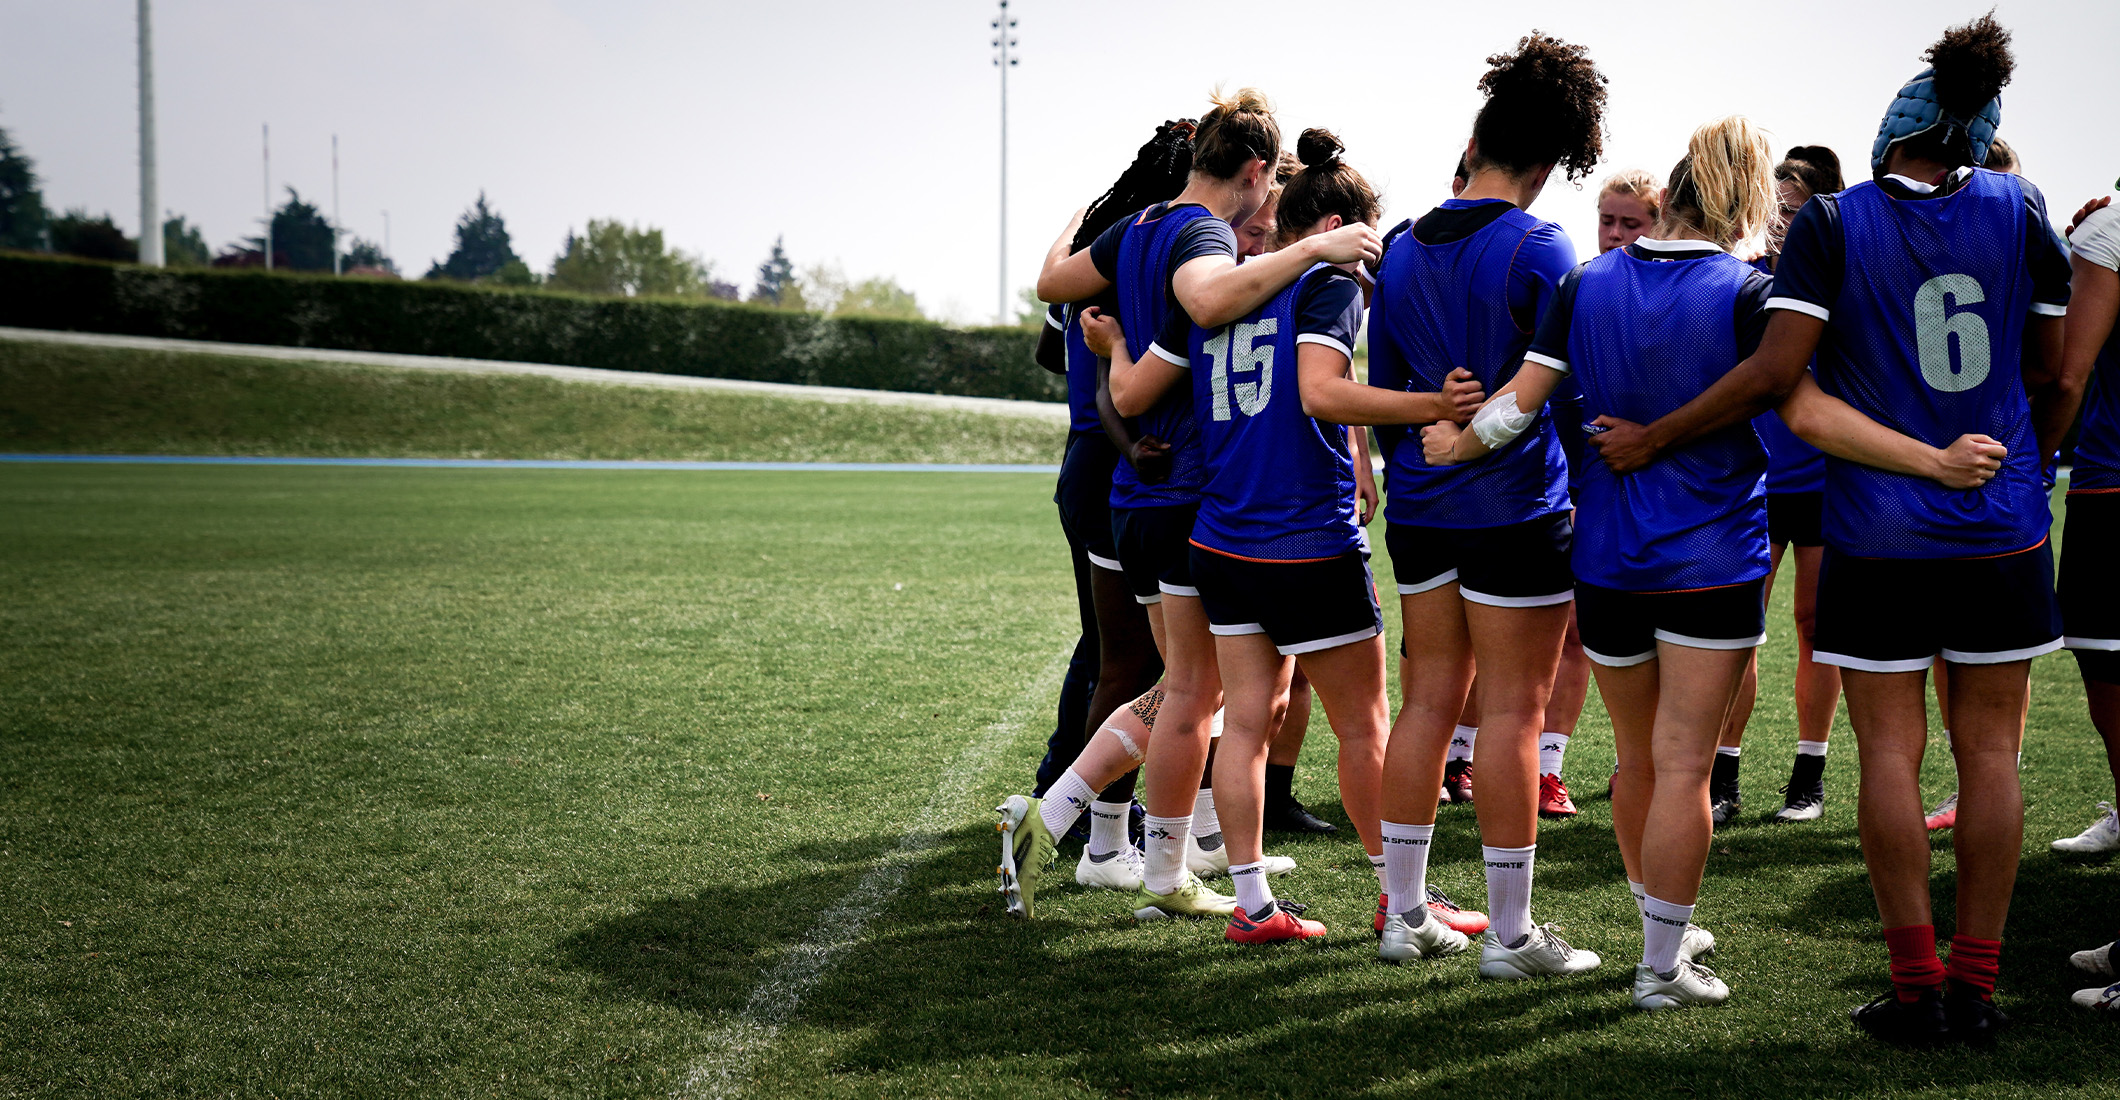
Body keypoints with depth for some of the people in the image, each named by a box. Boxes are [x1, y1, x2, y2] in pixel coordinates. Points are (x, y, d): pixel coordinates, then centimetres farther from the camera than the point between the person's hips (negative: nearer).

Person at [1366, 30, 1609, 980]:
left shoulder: (1400, 250, 7)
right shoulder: (1538, 250, -10)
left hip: (1419, 509, 6)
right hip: (1517, 508, -5)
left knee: (1428, 701, 12)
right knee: (1512, 712, 0)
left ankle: (1404, 909, 18)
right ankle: (1510, 935, 5)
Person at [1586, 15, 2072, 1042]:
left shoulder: (1832, 223, -7)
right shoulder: (2017, 212, 2)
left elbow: (1776, 375, -13)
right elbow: (2057, 376, 6)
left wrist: (1649, 438, -4)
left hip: (1879, 535, -3)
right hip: (2004, 534, 3)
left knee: (1891, 752, 4)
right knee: (1989, 750, 7)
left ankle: (1916, 986, 5)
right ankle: (1975, 985, 11)